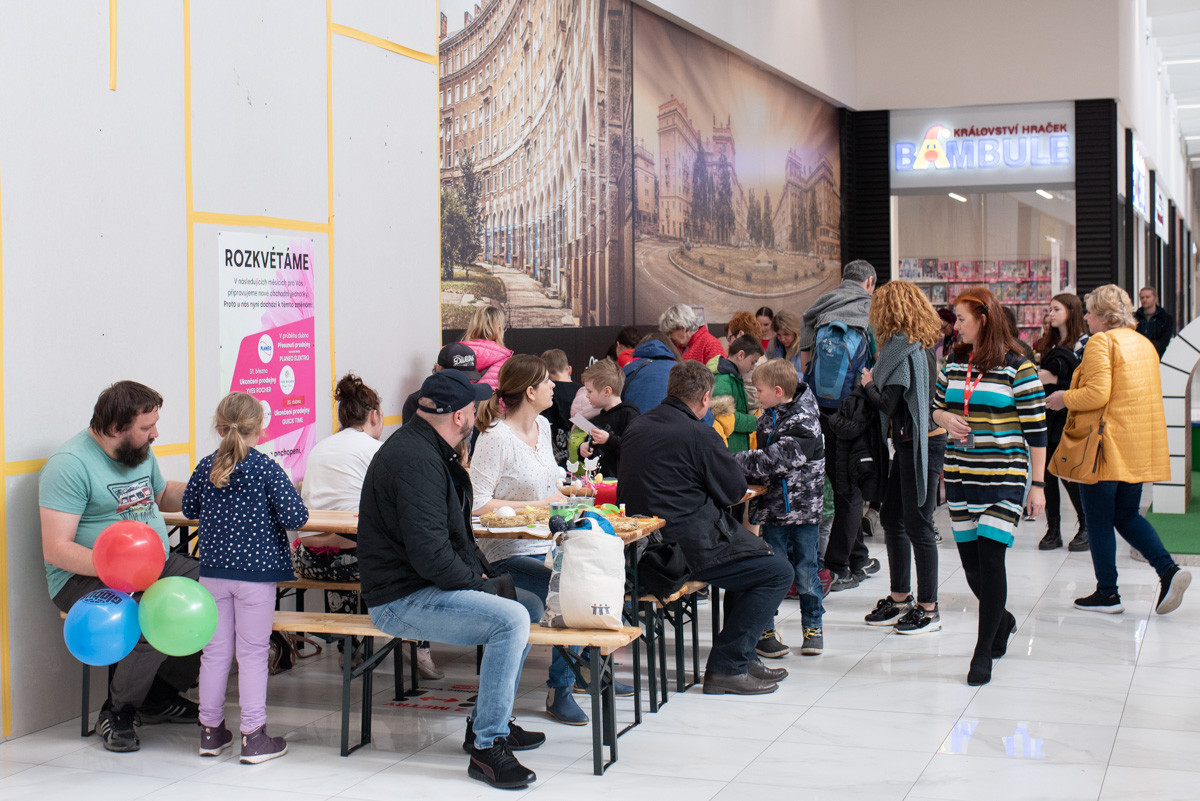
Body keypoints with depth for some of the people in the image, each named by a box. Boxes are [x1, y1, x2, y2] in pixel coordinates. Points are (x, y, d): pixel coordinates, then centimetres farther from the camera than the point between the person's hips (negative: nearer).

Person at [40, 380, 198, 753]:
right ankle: (118, 709, -9)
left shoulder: (140, 452, 12)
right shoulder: (70, 464, -15)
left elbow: (163, 494, 33)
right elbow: (56, 549, -21)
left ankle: (161, 693, 4)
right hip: (86, 577, -8)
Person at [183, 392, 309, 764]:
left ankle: (210, 731, 22)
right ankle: (253, 737, 6)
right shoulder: (266, 468, -12)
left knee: (215, 650, 12)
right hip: (256, 571, -4)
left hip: (213, 571, 4)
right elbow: (294, 517, -16)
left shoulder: (206, 466, 1)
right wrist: (284, 512, 5)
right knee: (253, 653, 2)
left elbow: (189, 508, 15)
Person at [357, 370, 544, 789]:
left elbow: (456, 534, 22)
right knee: (510, 619, -26)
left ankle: (489, 721, 22)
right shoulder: (416, 460, -22)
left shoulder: (427, 449, 13)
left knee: (530, 606, 14)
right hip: (401, 601, -11)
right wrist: (481, 582, -14)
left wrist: (484, 572, 7)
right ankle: (486, 747, -18)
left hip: (430, 585, 11)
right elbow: (429, 554, -28)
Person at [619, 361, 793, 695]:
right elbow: (736, 490, -6)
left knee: (748, 555, 27)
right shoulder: (699, 435, -16)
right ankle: (726, 666, -1)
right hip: (687, 548, -9)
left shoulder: (637, 427, 9)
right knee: (778, 571, 1)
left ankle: (742, 656, 28)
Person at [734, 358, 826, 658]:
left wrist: (734, 461, -23)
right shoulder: (768, 417, 7)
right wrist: (745, 476, 2)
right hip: (775, 506, 5)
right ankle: (764, 630, 9)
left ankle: (813, 626, 21)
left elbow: (776, 459, -25)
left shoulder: (804, 421, -16)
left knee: (805, 572, 6)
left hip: (803, 508, -5)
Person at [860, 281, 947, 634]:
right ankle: (900, 598, 25)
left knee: (917, 525, -3)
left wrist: (869, 383, -1)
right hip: (910, 445, 10)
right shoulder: (926, 342, 11)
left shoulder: (902, 347, -16)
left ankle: (928, 609, 5)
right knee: (891, 517, 16)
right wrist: (876, 383, 8)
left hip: (921, 445, -10)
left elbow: (888, 404, -19)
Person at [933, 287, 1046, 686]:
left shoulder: (1017, 367, -8)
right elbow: (936, 407, 21)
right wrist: (946, 419, -3)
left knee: (990, 556, -11)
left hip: (1004, 478, -6)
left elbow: (1036, 429, -6)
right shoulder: (954, 362, 8)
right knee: (970, 561, 9)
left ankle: (983, 652, 0)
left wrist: (1037, 484, -7)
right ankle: (1001, 621, 37)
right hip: (961, 475, 6)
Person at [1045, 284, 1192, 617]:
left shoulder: (1101, 342, -12)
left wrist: (1065, 398, -4)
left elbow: (1096, 394, -21)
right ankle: (1168, 570, -3)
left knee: (1099, 520, 2)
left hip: (1105, 445, -8)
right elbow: (1149, 396, 19)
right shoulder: (1145, 343, 14)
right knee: (1127, 515, 15)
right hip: (1138, 448, 8)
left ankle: (1107, 592, 7)